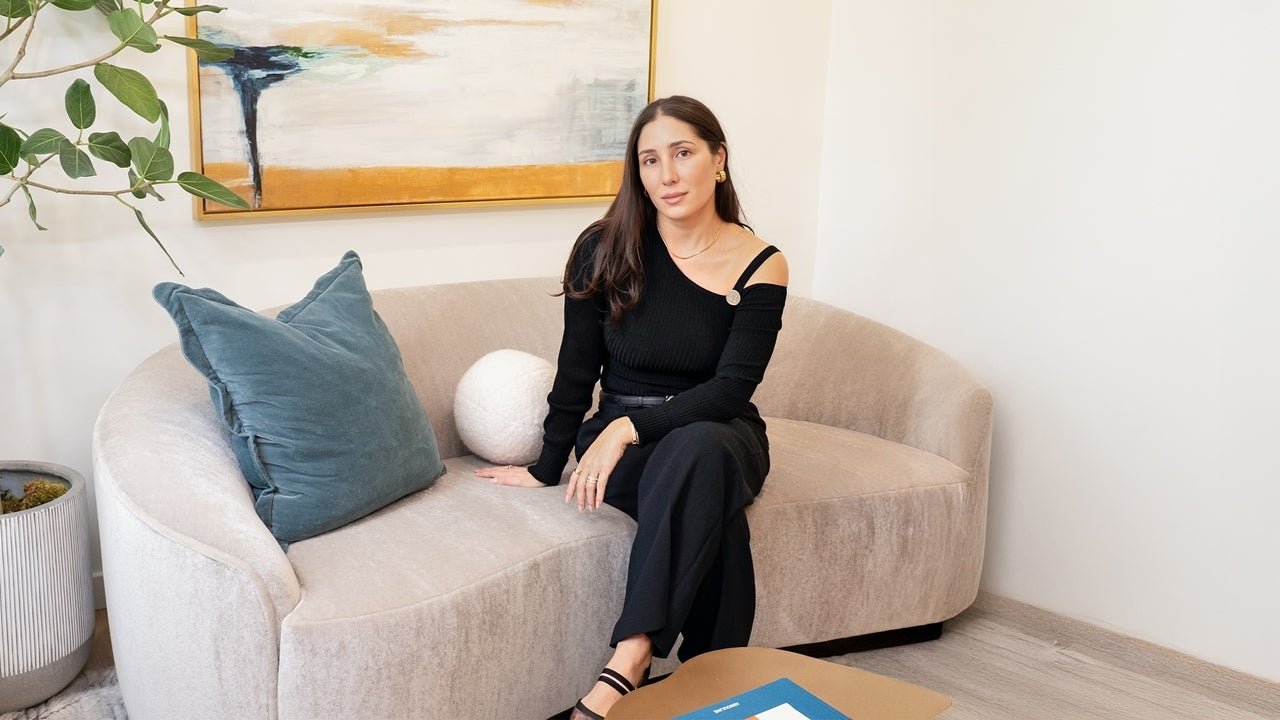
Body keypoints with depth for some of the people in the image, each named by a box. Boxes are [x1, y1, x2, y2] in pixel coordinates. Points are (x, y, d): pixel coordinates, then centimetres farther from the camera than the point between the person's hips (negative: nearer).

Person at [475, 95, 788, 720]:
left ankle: (626, 666, -41)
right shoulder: (607, 250, -4)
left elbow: (729, 390, -14)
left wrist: (629, 426, -26)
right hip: (621, 439, 0)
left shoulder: (760, 268, -6)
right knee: (715, 514, -35)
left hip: (717, 437, 0)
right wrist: (547, 468, 6)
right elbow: (577, 370, 3)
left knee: (697, 451, -39)